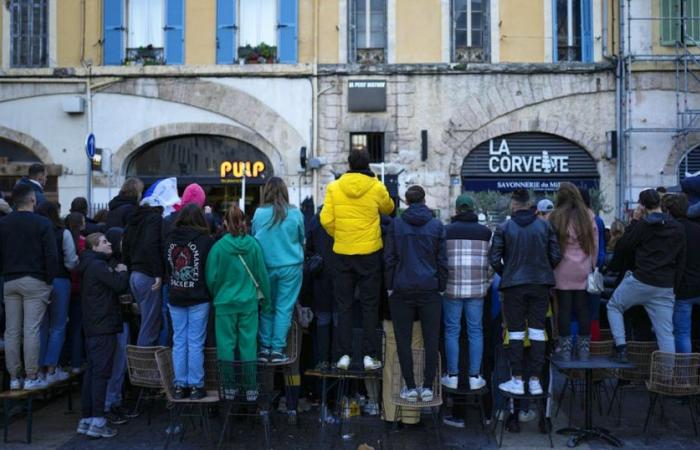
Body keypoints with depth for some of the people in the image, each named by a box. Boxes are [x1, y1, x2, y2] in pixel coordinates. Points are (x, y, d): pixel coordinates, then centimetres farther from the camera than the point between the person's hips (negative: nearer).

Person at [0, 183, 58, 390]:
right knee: (31, 330, -4)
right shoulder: (42, 223, -7)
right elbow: (51, 255, -10)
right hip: (35, 282, -4)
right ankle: (31, 378, 0)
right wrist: (50, 280, -2)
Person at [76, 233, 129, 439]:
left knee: (92, 372, 12)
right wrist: (123, 272, 0)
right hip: (103, 328, -10)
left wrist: (117, 273, 8)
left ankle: (86, 419, 18)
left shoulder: (89, 266, 19)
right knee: (101, 373, -7)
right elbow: (120, 285, -17)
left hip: (92, 327, 10)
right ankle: (97, 422, -5)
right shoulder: (98, 266, -14)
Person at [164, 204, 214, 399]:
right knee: (195, 343, 2)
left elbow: (165, 266, 11)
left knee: (179, 342, 10)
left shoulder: (170, 239, 2)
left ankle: (180, 386, 16)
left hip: (175, 298, 4)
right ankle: (195, 386, 8)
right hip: (198, 299, -4)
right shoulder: (205, 240, -11)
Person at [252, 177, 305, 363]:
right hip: (290, 266, -1)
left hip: (266, 266, 1)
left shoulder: (259, 213, -6)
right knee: (284, 308, 3)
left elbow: (254, 237, 8)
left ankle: (264, 348, 15)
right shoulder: (295, 213, -6)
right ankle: (278, 349, 4)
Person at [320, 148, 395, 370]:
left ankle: (344, 355, 11)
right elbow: (389, 209, 12)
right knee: (369, 305, 9)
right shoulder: (377, 188, -5)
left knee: (344, 306, 10)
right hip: (369, 252, -1)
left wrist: (338, 236, 9)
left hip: (342, 252, 1)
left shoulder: (334, 188, -3)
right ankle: (369, 356, 10)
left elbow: (326, 219, -7)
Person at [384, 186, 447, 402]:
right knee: (431, 340, 9)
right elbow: (442, 260, 1)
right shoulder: (437, 225, 1)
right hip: (430, 289, 1)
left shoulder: (396, 224, -1)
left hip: (402, 289, -1)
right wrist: (441, 287, 9)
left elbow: (389, 258, -1)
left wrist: (389, 286, 6)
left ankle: (410, 387, 10)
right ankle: (427, 387, 11)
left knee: (404, 340, 7)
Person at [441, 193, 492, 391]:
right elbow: (491, 259, 8)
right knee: (475, 330, 7)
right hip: (477, 287, 2)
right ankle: (475, 376, 10)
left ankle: (452, 375, 9)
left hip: (452, 286, -2)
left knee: (451, 330, 5)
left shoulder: (446, 230, -2)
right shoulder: (485, 231, 5)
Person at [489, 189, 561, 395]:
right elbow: (555, 256, 1)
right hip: (540, 284, 2)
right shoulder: (545, 226, 3)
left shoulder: (504, 228, -3)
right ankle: (535, 381, 11)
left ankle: (517, 380, 9)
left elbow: (494, 258, -6)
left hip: (514, 285, -2)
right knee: (537, 332, 7)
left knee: (516, 333, 6)